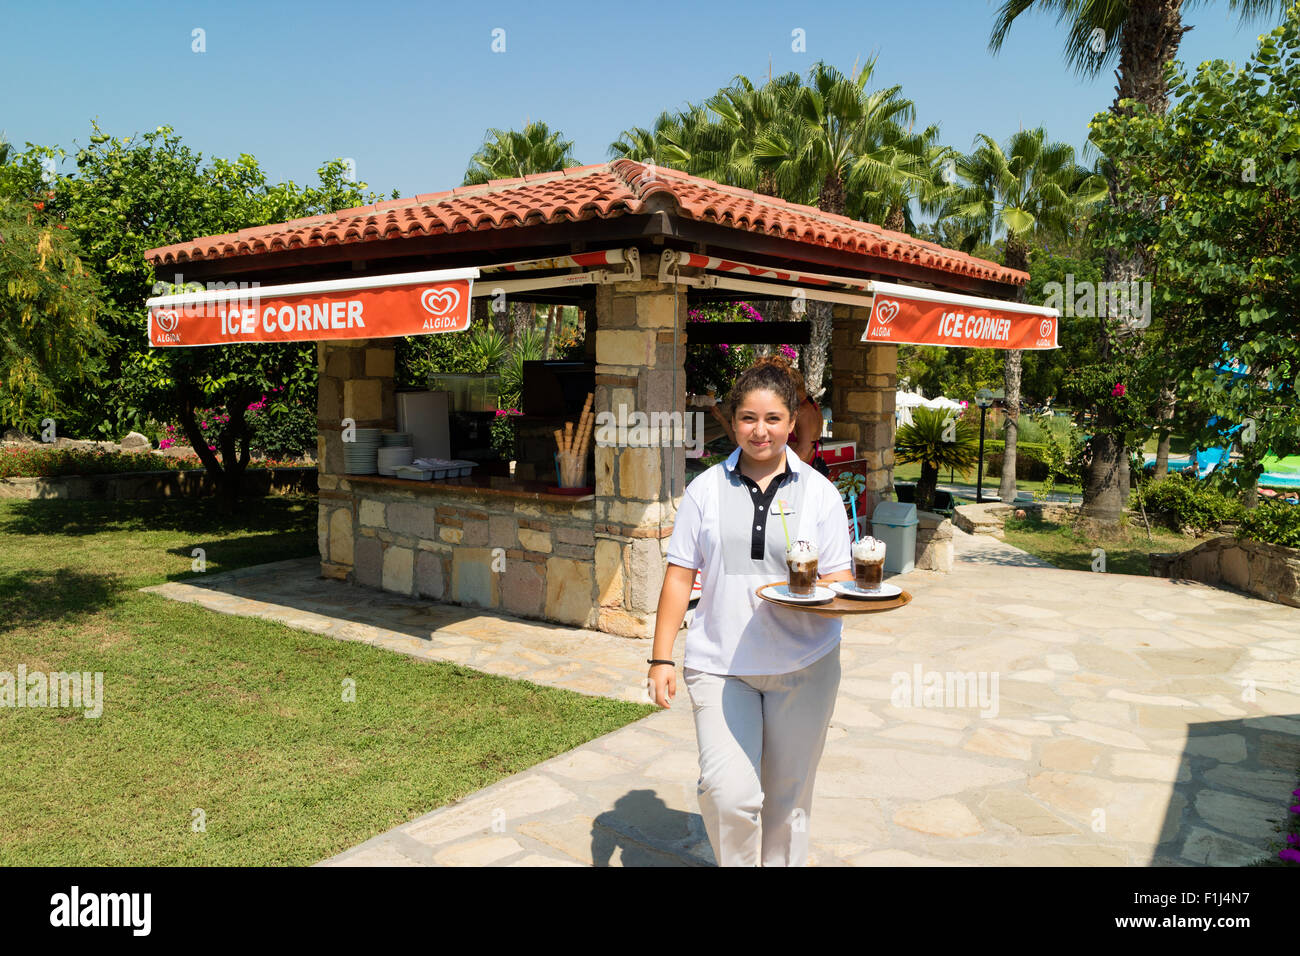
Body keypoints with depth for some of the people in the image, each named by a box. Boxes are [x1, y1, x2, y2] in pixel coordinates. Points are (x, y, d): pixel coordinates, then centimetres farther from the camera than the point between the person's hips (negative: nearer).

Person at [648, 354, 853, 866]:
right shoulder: (706, 489, 4)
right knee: (729, 793, -10)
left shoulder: (819, 492, 3)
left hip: (804, 666, 1)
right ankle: (736, 862, 17)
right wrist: (661, 658, 0)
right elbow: (680, 576, 4)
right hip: (720, 665, -1)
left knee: (787, 795, 11)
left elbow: (841, 580, 3)